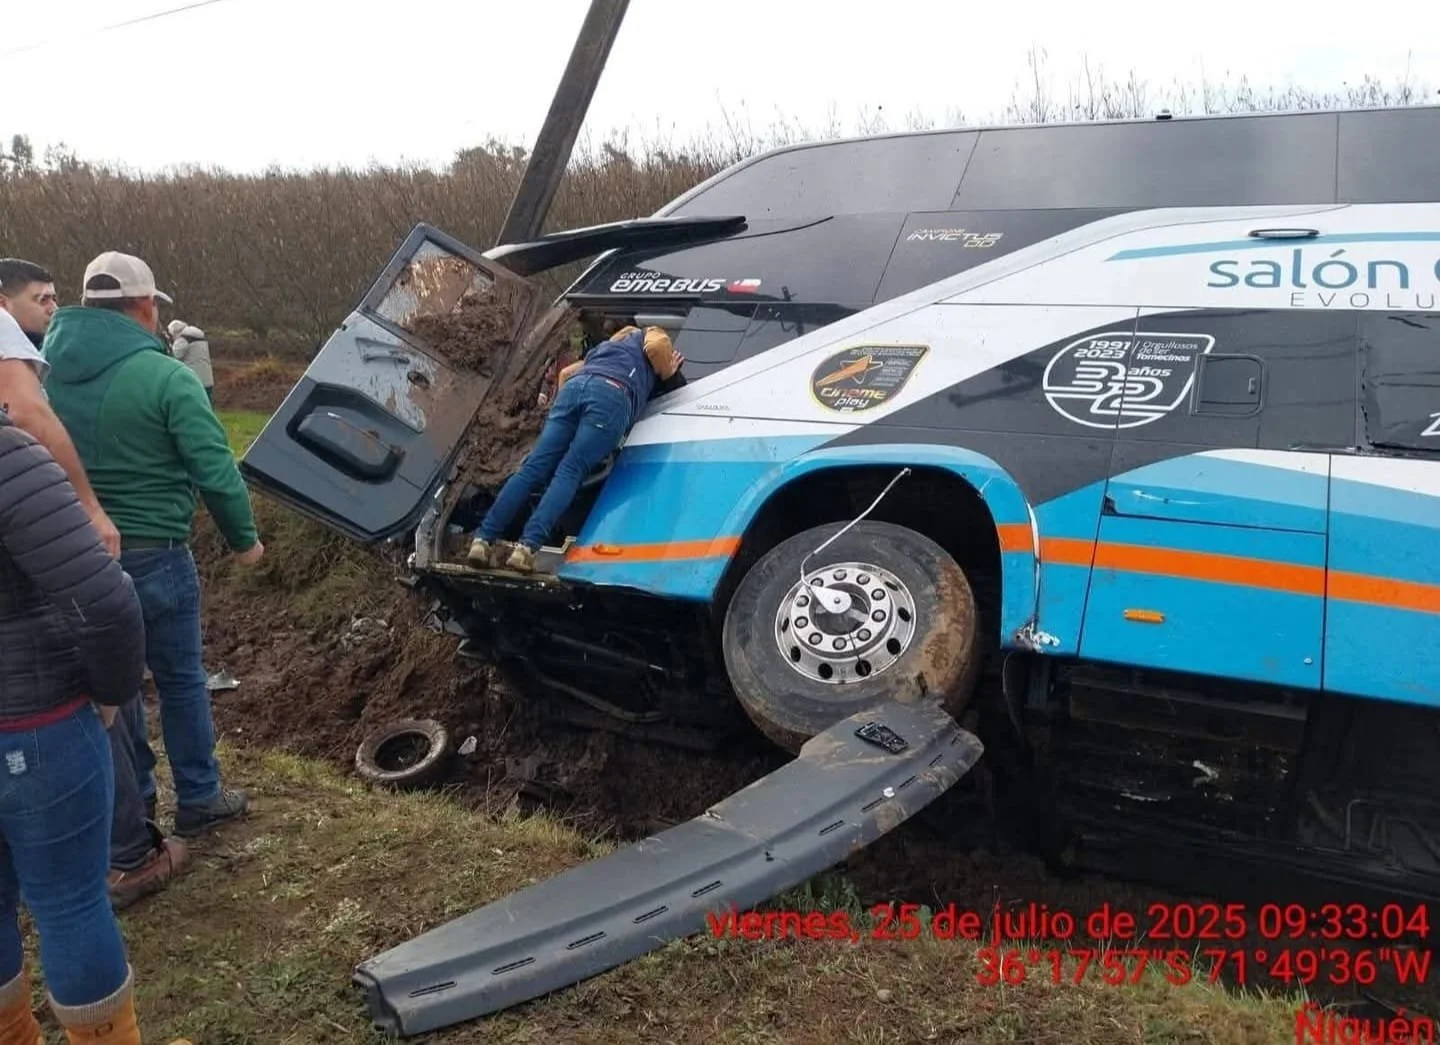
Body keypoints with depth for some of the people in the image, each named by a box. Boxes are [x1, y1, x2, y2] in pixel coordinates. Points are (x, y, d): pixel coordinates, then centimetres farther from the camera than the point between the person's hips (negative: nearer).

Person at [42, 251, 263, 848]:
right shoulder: (164, 377, -16)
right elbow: (216, 471, -16)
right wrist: (243, 538, -2)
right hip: (150, 553, -5)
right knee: (180, 679, 11)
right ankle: (198, 800, 23)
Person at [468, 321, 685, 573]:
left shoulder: (603, 346, 45)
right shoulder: (654, 334, 33)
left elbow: (566, 372, 37)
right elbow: (655, 346, 8)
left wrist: (562, 404, 39)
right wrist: (666, 374, 23)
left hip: (575, 386, 5)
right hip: (612, 395, -4)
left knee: (534, 468, -6)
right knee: (569, 472, -15)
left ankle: (483, 540, -18)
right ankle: (527, 547, -32)